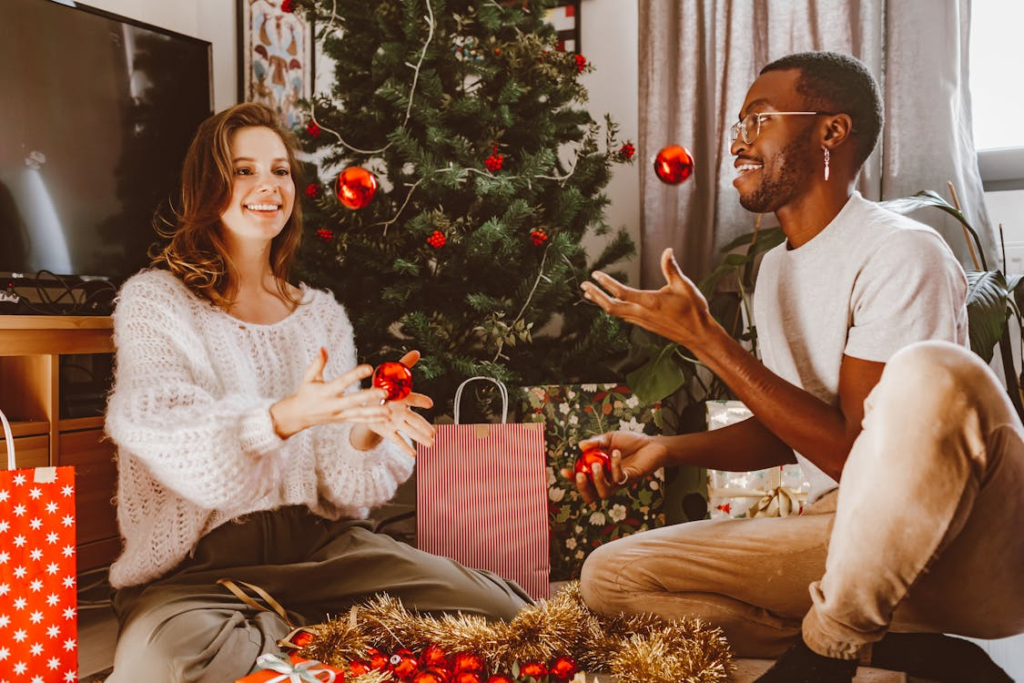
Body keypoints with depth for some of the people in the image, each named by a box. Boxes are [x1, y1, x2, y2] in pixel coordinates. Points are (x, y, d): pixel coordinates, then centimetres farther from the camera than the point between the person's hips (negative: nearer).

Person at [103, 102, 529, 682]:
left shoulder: (323, 315, 13)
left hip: (319, 543, 3)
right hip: (197, 563, -2)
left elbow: (341, 486, 6)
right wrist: (284, 417, -34)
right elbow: (164, 439, -17)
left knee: (504, 617, -18)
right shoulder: (155, 301, 2)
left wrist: (368, 430, -18)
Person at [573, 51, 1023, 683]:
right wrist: (666, 448, 3)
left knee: (932, 374, -38)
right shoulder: (777, 266, 13)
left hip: (967, 555, -7)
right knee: (610, 576, -5)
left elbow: (863, 455, -19)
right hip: (844, 537, 8)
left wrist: (705, 338, -19)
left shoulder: (901, 253, -14)